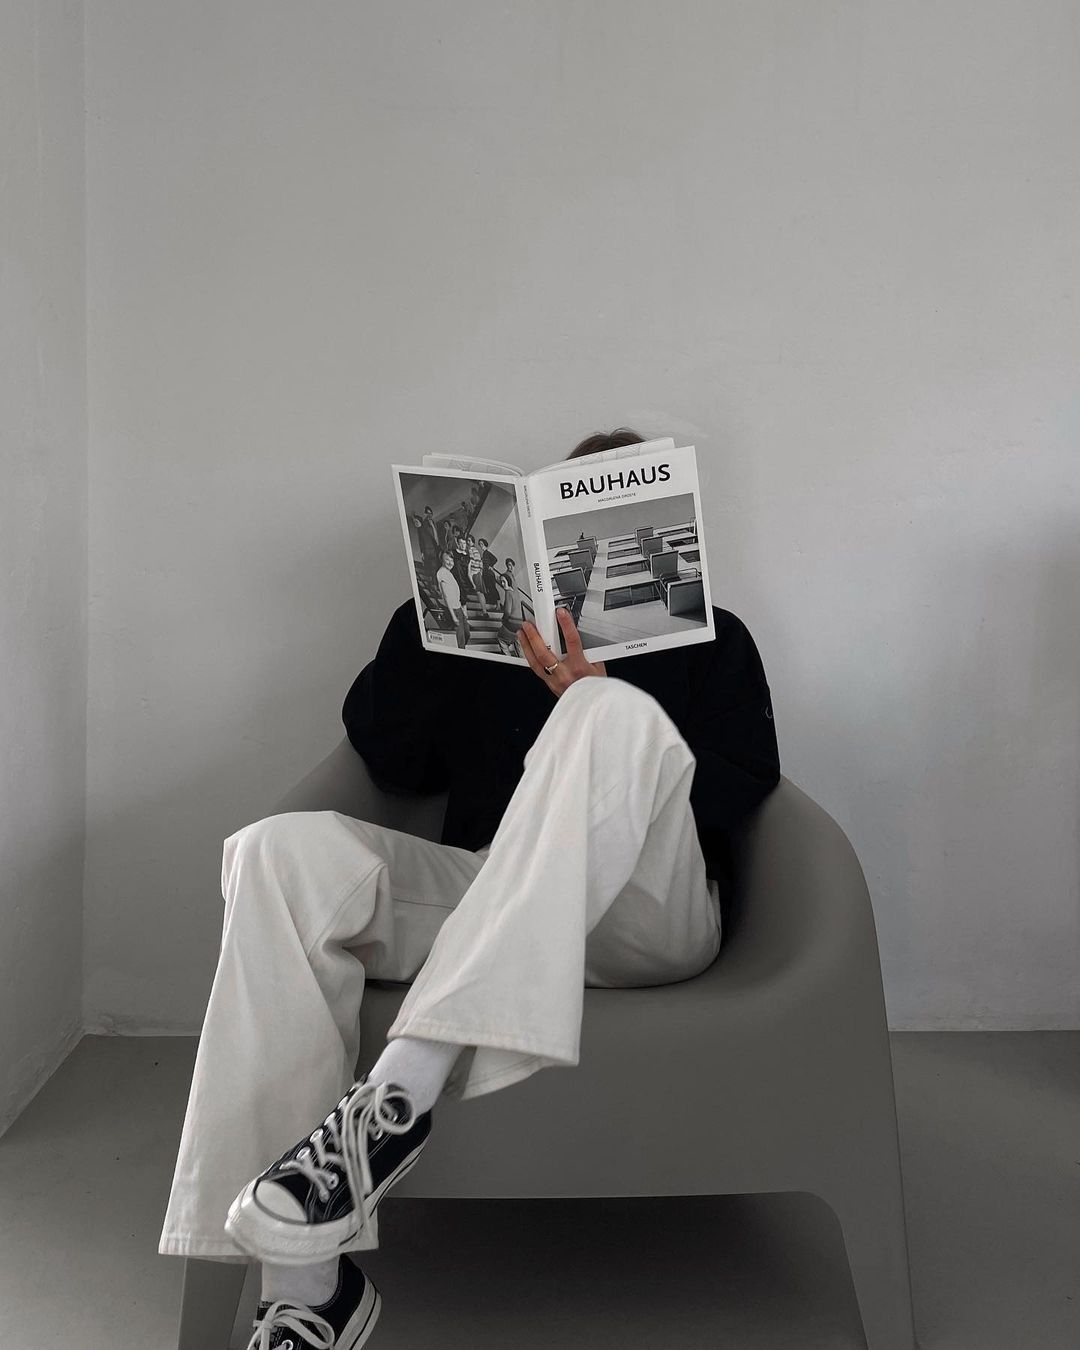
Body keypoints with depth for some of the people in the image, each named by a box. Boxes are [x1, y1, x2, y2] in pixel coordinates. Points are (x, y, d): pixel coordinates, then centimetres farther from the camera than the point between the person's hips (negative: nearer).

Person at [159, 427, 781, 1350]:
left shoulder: (710, 637, 21)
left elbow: (741, 788, 3)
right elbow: (391, 761, 14)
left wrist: (593, 708, -10)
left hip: (648, 911, -2)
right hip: (482, 901, 2)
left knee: (613, 709, -32)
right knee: (281, 850, -25)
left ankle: (401, 1090, -44)